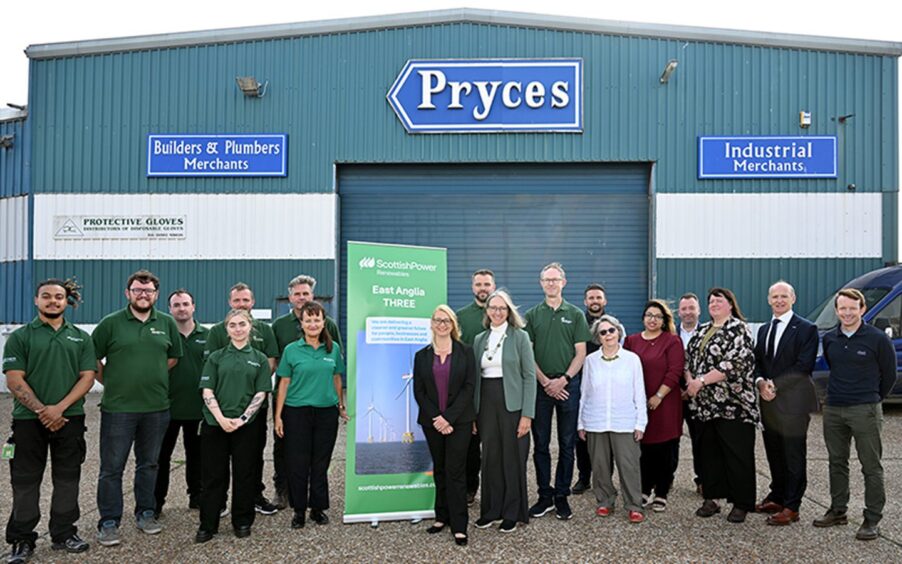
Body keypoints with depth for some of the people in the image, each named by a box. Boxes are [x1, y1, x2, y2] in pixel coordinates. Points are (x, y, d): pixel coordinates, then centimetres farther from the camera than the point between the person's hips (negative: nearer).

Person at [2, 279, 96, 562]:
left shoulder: (81, 338, 8)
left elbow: (87, 377, 2)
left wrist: (59, 408, -11)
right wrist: (40, 410, -14)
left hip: (70, 419, 2)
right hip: (28, 420, -2)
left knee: (67, 478, 8)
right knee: (25, 481, 5)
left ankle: (64, 534, 20)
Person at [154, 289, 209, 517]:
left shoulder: (206, 335, 4)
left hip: (197, 406, 2)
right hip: (167, 405, -2)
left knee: (196, 454, 14)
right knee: (161, 455, 5)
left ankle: (196, 496, 26)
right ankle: (156, 500, 16)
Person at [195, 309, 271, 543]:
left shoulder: (259, 359, 6)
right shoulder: (216, 357, 7)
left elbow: (261, 394, 1)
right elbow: (207, 391, 0)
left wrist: (242, 419, -10)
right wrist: (221, 418, -12)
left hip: (246, 425, 0)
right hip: (215, 423, 0)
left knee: (244, 473, 6)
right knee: (213, 474, 4)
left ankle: (242, 522, 19)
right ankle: (207, 525, 14)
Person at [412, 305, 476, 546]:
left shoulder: (465, 352, 0)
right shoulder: (422, 356, 6)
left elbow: (469, 386, -6)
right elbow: (419, 391, 2)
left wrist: (448, 417, -13)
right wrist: (435, 418, -10)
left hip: (459, 421, -2)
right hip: (432, 422, 2)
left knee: (455, 471, -3)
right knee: (439, 470, 10)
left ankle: (459, 525, 3)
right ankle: (442, 517, 21)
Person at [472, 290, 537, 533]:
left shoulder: (520, 337, -2)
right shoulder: (480, 339, 10)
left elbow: (529, 376, -6)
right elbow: (475, 377, 11)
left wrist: (527, 414, -12)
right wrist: (473, 413, 6)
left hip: (512, 404, -4)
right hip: (486, 404, 4)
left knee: (512, 458, 4)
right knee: (490, 458, 9)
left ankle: (512, 513, 17)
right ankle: (491, 510, 22)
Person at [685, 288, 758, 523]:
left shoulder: (738, 329, -7)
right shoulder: (703, 330, 15)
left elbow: (734, 363, -18)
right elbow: (689, 357, 16)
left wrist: (701, 382, -17)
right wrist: (691, 381, -2)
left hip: (733, 405, -7)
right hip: (705, 404, 7)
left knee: (737, 453, 0)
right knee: (709, 451, 12)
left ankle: (741, 503, 11)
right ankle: (711, 499, 22)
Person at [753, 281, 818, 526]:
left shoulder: (806, 329, -6)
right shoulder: (764, 329, 15)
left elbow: (803, 366, -14)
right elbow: (757, 362, 13)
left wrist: (775, 385, -15)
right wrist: (760, 382, -7)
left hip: (793, 402, -6)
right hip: (768, 401, 6)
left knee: (794, 455, 2)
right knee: (774, 453, 14)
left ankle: (791, 507, 9)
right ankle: (776, 497, 26)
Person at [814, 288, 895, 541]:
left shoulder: (877, 339, -6)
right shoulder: (829, 339, 7)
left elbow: (889, 375, 3)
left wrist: (871, 399, 9)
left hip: (865, 411, -5)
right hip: (833, 409, 5)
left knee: (871, 467, 1)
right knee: (836, 463, 13)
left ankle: (872, 520, 9)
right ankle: (838, 511, 25)